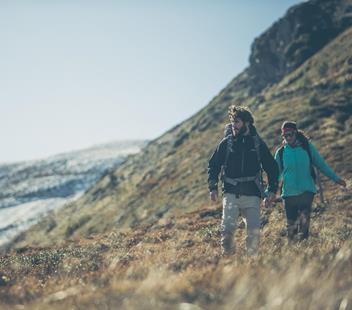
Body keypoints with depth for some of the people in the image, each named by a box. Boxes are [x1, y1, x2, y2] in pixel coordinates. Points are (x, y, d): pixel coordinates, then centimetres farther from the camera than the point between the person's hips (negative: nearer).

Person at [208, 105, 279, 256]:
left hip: (252, 195, 1)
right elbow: (213, 165, 12)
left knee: (254, 232, -4)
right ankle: (228, 259, 0)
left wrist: (272, 189, 6)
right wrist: (213, 188, 2)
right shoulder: (226, 143, 6)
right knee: (227, 229, -17)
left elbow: (272, 167, 15)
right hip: (231, 194, -1)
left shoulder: (258, 143, 7)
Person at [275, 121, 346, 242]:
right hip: (289, 194, 1)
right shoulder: (280, 153, 3)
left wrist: (336, 178, 11)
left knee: (304, 219, -19)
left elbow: (321, 164, 10)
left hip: (307, 191, -1)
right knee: (291, 225, 4)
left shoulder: (307, 147, 2)